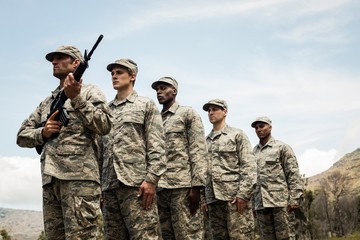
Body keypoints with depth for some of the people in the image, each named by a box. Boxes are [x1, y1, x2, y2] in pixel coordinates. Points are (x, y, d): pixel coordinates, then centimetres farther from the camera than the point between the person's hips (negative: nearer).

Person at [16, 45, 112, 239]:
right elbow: (22, 136, 22)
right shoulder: (47, 102, 26)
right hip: (50, 179, 7)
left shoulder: (89, 92, 9)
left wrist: (76, 98, -14)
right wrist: (42, 133, 1)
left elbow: (104, 126, -7)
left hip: (80, 176, -6)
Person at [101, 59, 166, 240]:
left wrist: (151, 179, -14)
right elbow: (101, 149, 21)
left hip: (137, 182, -5)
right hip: (109, 184, 6)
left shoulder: (146, 105, 8)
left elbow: (157, 145, -3)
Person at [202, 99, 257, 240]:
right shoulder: (205, 141, 20)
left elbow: (249, 166, -5)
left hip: (235, 196, -5)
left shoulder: (237, 134, 5)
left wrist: (243, 193, -15)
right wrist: (204, 198, 12)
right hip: (213, 199, 5)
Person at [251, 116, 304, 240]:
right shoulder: (253, 152, 17)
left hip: (281, 201, -4)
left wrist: (295, 199, -12)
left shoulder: (282, 147, 3)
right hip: (260, 203, 5)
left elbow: (293, 174, -3)